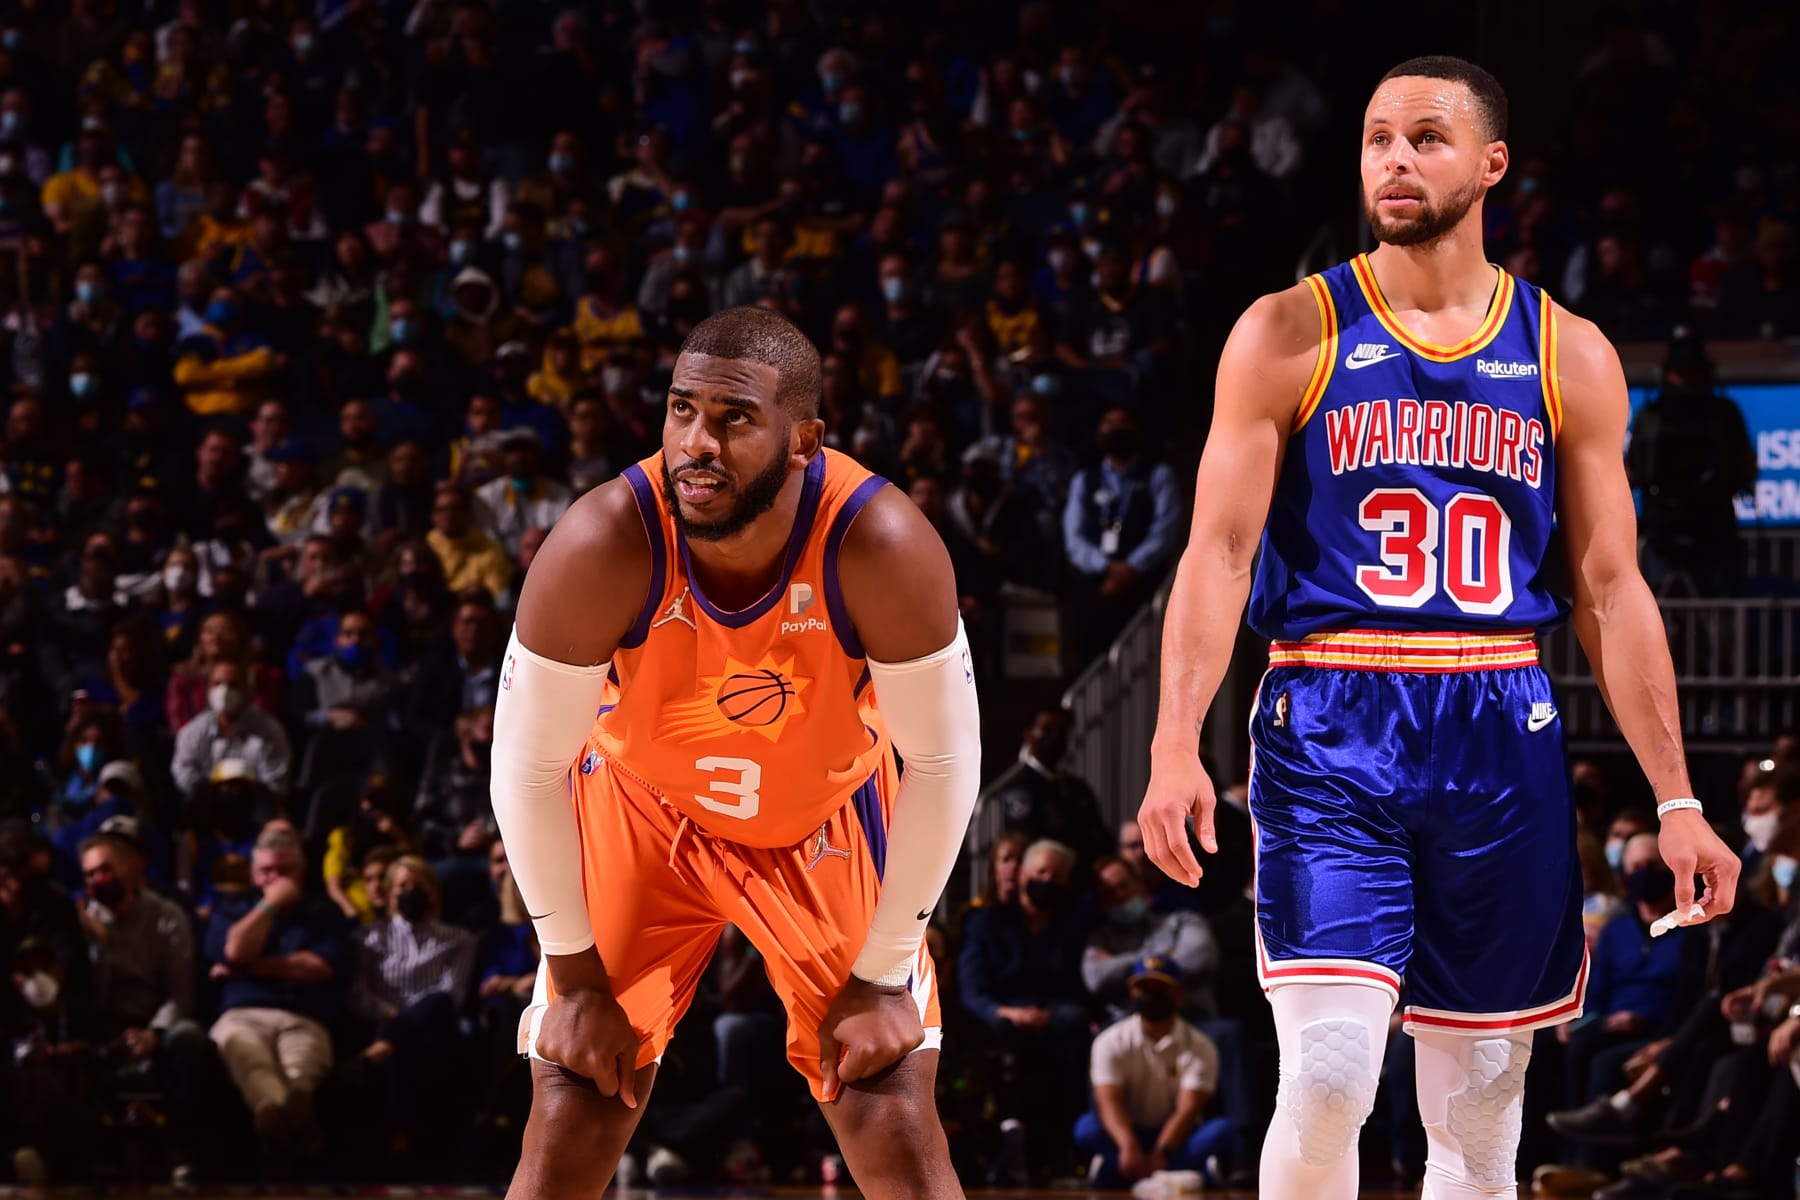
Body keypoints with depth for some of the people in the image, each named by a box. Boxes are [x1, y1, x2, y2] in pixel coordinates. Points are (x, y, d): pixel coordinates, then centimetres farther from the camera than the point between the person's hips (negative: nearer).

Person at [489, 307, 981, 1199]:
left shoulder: (882, 549, -34)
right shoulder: (599, 548, -33)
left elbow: (942, 766, -20)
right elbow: (528, 769, -19)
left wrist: (881, 978, -15)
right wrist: (575, 976, -13)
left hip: (831, 822, 0)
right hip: (642, 813, 0)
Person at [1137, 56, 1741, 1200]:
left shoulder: (1569, 357, 8)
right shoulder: (1291, 334, 2)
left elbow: (1612, 591, 9)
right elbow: (1219, 551, -2)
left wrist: (1676, 801, 3)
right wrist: (1177, 746, -16)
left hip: (1501, 740, 3)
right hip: (1330, 734, -3)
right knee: (1330, 1079, -18)